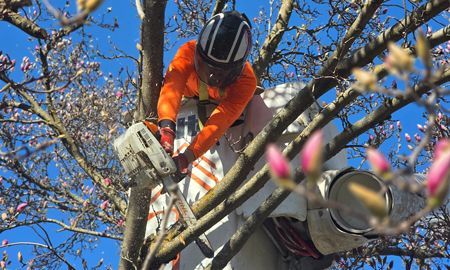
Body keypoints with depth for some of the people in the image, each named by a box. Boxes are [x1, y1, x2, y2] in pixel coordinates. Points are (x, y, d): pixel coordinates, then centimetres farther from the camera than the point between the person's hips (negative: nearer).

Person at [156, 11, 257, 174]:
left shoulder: (246, 82, -43)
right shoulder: (188, 52, -43)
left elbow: (218, 123, -53)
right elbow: (172, 87, -60)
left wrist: (186, 157, -66)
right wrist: (166, 128, -79)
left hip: (224, 101, -1)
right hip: (191, 94, 1)